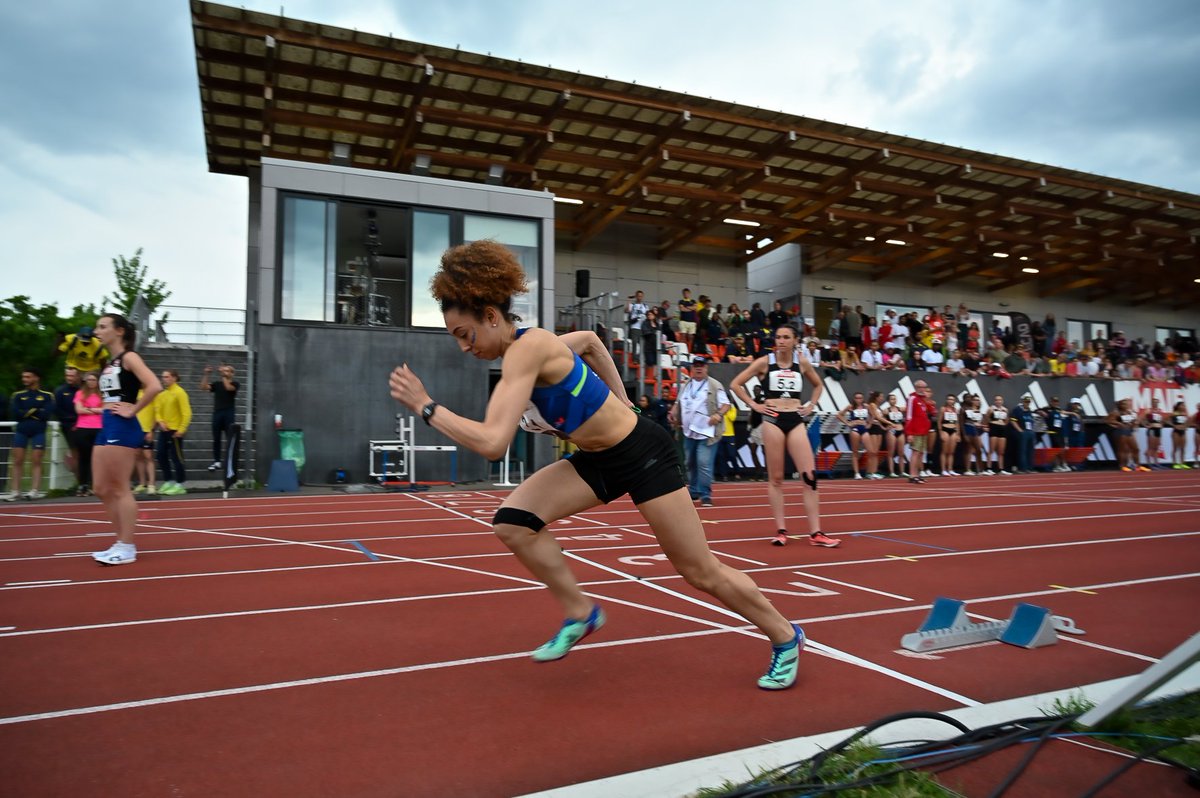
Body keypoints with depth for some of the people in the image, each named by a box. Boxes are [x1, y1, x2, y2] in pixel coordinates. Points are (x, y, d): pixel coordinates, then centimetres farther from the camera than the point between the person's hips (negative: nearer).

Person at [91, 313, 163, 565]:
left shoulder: (129, 357, -8)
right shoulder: (108, 363, 17)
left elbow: (155, 386, -22)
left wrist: (132, 410, -16)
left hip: (123, 428, -9)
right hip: (107, 427, 9)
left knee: (119, 489, -4)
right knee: (101, 489, 10)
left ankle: (127, 548, 4)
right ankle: (122, 542, 19)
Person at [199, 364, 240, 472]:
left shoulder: (235, 384, 3)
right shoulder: (217, 384, 14)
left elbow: (228, 387, -18)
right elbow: (203, 387, 2)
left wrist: (223, 376, -18)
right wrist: (206, 374, -6)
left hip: (229, 413, -4)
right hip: (217, 413, 4)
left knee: (230, 438, -5)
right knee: (216, 438, 6)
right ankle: (216, 461, 11)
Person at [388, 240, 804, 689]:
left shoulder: (526, 349, -26)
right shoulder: (526, 348, 1)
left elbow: (492, 443, -35)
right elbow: (591, 340, 20)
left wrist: (426, 407, -24)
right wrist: (621, 404, 20)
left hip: (641, 454, -9)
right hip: (598, 459, 9)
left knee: (701, 572, 3)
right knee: (512, 522, -6)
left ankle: (786, 639, 27)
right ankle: (580, 613, 11)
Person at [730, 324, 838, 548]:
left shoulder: (802, 363, 8)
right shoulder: (765, 362, -1)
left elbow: (818, 385, 26)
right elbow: (735, 384, 0)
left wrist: (811, 405, 11)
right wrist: (754, 405, -4)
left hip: (796, 421, 3)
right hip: (773, 420, -2)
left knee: (810, 475, -5)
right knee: (776, 478, 2)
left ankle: (816, 533, -1)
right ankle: (780, 530, 10)